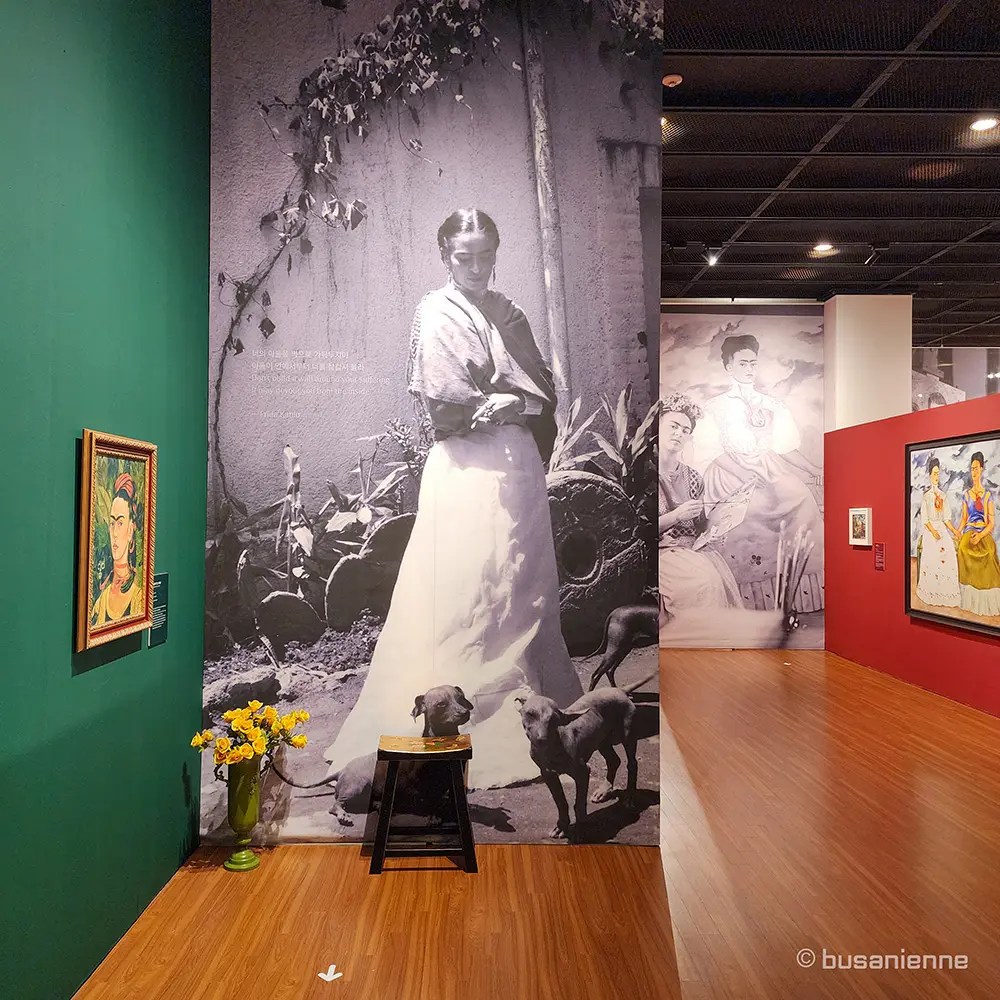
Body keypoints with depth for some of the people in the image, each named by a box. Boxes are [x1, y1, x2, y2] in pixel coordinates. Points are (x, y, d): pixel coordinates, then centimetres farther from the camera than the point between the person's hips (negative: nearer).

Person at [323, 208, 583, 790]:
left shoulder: (508, 313, 16)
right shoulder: (437, 314, -3)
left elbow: (544, 389, 10)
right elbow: (445, 403, -15)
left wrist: (510, 400, -11)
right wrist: (510, 401, -7)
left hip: (518, 460, 7)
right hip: (468, 465, -6)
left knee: (526, 581, 12)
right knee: (465, 593, -7)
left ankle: (529, 690, 27)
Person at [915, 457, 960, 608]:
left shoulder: (943, 495, 14)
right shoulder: (926, 495, -2)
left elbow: (946, 517, 14)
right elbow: (924, 517, -6)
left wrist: (954, 531, 3)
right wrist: (933, 531, -16)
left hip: (942, 528, 5)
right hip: (930, 529, -5)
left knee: (949, 558, -8)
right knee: (932, 560, -10)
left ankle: (946, 593, -3)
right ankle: (933, 594, -1)